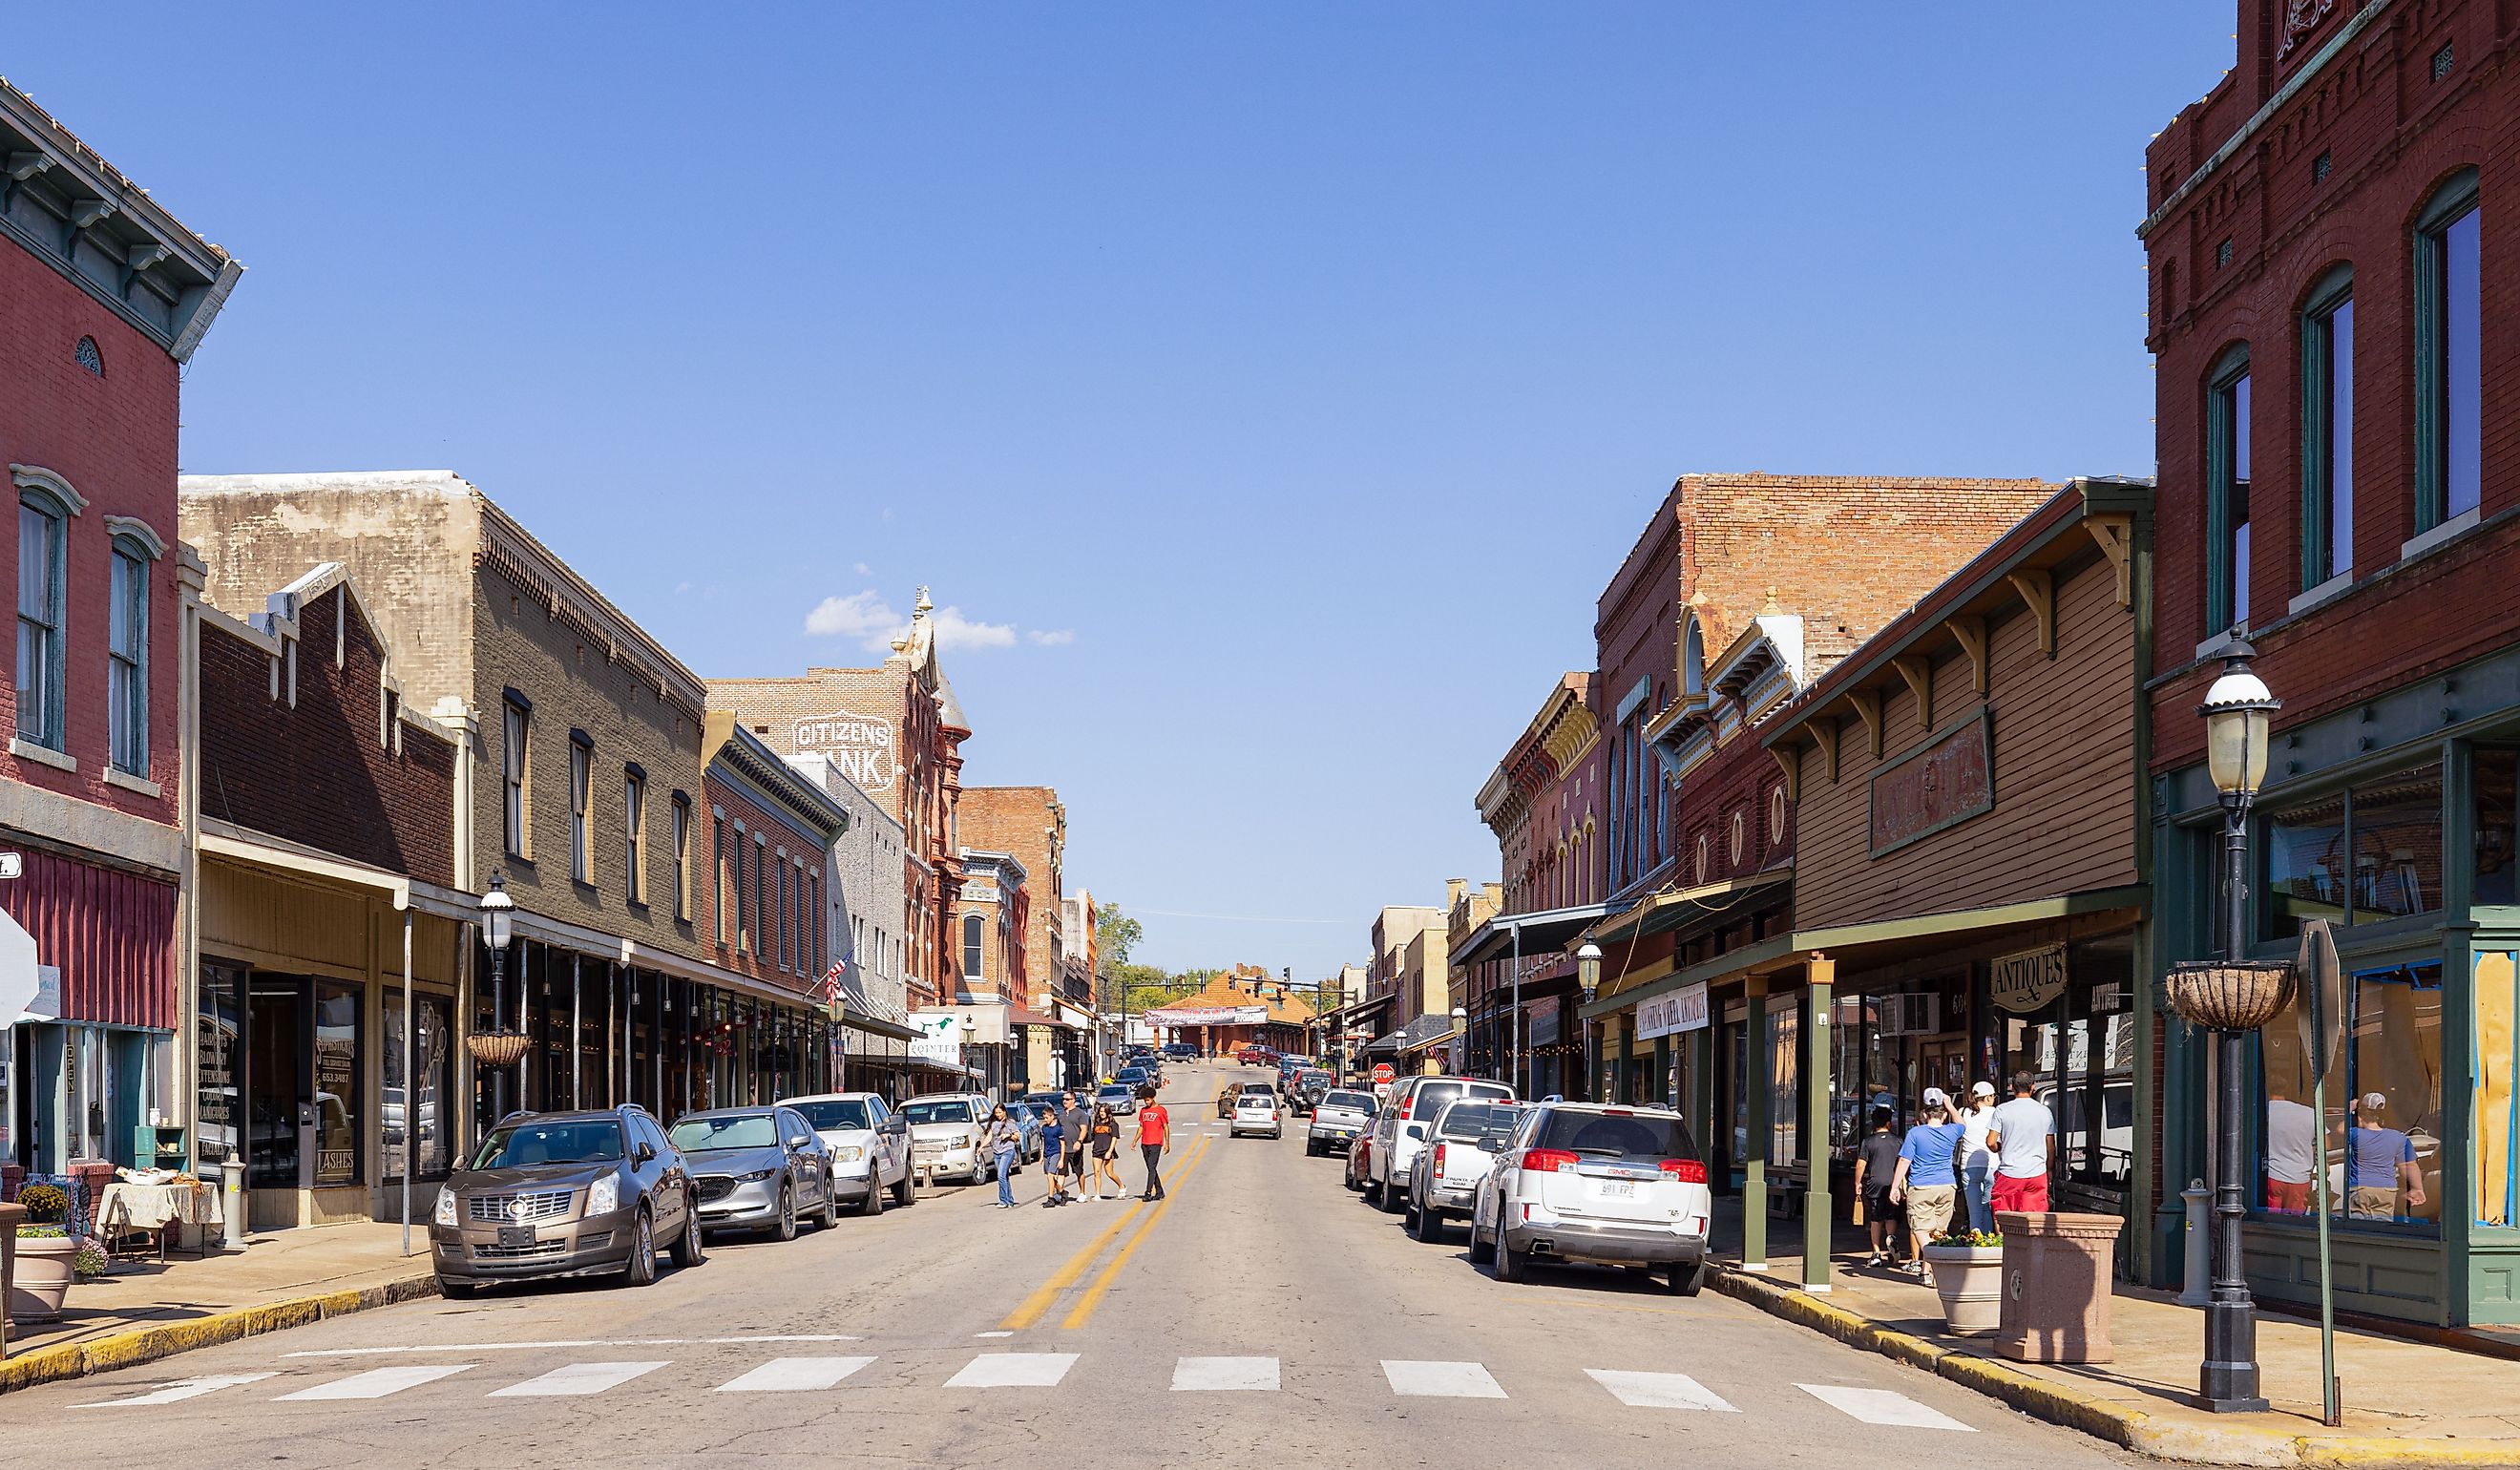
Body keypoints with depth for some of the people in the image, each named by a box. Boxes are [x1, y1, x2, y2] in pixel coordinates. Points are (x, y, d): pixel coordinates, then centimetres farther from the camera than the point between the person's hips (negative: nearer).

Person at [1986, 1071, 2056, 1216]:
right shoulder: (2045, 1111, 5)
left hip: (2009, 1173, -2)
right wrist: (2049, 1170, 24)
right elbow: (2051, 1148, 10)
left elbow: (1991, 1142, -6)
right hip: (2037, 1173, 2)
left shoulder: (2002, 1110, -4)